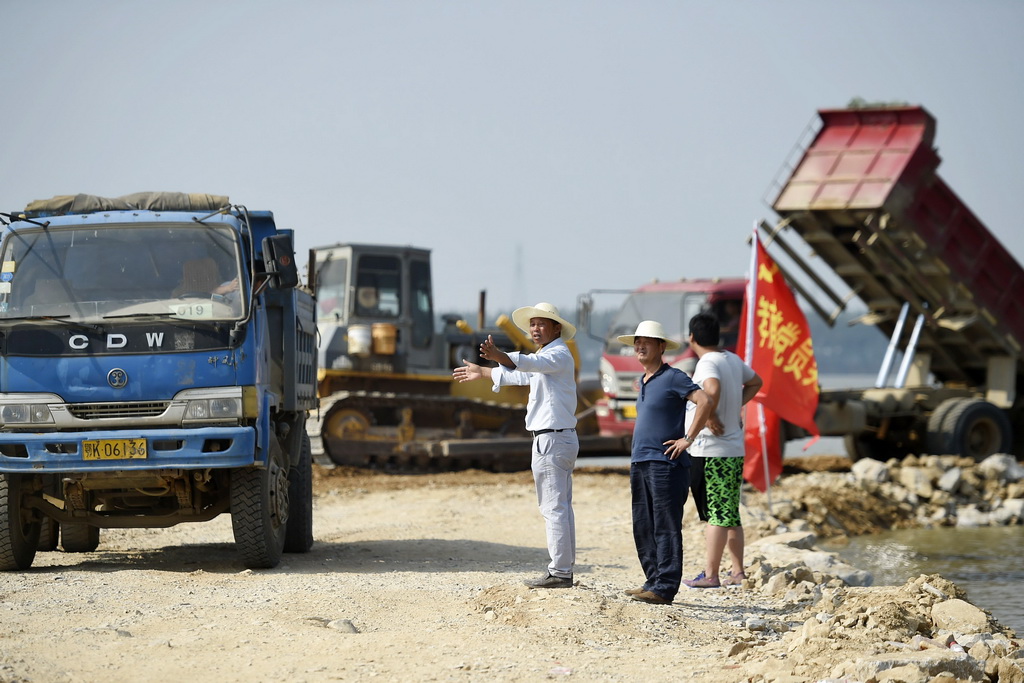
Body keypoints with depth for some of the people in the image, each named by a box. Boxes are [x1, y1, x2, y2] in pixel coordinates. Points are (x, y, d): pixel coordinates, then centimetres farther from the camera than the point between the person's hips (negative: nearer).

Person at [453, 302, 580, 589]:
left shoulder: (559, 355, -11)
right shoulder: (545, 358, 22)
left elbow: (530, 363, -33)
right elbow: (521, 374, 38)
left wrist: (499, 356, -49)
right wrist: (482, 372, 46)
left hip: (552, 439, -11)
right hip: (557, 439, 11)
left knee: (554, 507, -11)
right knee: (561, 507, 12)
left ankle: (559, 572, -13)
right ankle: (564, 568, 16)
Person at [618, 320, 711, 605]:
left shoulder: (673, 378, -8)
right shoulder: (643, 382, 19)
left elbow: (705, 402, -20)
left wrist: (688, 438, -18)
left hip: (665, 464, -9)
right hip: (640, 463, 9)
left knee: (666, 528, -7)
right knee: (643, 528, 10)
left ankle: (664, 588, -8)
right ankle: (653, 581, 16)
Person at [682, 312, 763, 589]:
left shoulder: (707, 363, -14)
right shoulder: (733, 360, 12)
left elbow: (712, 389, -36)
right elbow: (755, 382, 30)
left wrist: (710, 415, -20)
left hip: (709, 450, -8)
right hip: (735, 449, 8)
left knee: (715, 515, -7)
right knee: (731, 515, 14)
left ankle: (710, 575, -6)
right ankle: (738, 572, 17)